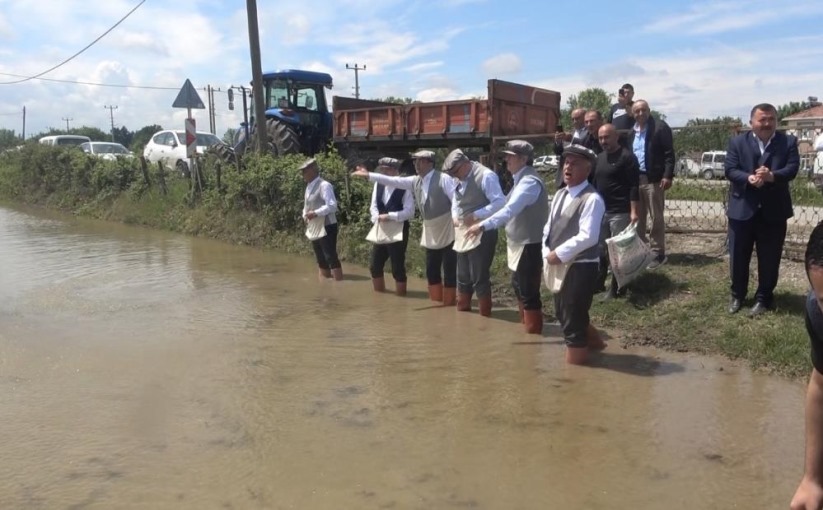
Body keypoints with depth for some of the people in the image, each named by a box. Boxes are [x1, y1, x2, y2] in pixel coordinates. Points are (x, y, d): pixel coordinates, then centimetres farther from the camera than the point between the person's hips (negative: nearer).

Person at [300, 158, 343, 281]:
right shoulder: (309, 186, 12)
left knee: (331, 257, -9)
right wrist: (305, 215, 1)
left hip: (327, 227, -9)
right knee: (321, 259, 14)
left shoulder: (324, 185, -15)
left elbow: (332, 205, -23)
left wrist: (315, 213, -26)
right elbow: (307, 205, 21)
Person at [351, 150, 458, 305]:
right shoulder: (415, 181, 7)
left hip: (447, 231, -7)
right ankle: (436, 300, 22)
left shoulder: (443, 179, -12)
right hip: (431, 234, 7)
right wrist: (368, 175, 1)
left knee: (449, 270, -2)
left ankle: (449, 302, 9)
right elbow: (393, 181, 4)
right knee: (432, 270, 11)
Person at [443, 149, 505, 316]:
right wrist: (455, 217, 3)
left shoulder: (486, 176, -15)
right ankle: (462, 313, 28)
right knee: (463, 277, 15)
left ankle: (485, 317, 11)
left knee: (479, 278, -3)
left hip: (482, 234, -8)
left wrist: (476, 215, -23)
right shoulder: (460, 179, 10)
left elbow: (500, 202, -21)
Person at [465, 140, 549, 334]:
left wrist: (483, 225, -40)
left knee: (529, 294, -3)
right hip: (520, 244, 11)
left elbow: (510, 209, -33)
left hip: (529, 245, -11)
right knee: (519, 287, 23)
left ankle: (534, 336, 10)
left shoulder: (529, 181, -22)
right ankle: (526, 328, 39)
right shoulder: (522, 179, 11)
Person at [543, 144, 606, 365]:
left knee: (573, 321, 0)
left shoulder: (592, 199, -17)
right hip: (559, 266, 9)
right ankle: (593, 341, 46)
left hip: (581, 267, -9)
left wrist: (559, 254, -20)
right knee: (563, 314, 23)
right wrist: (548, 253, -4)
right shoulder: (560, 195, 10)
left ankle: (575, 363, 16)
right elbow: (549, 228, 12)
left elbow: (587, 237, -24)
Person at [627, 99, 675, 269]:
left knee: (656, 217, 0)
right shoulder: (631, 132, 13)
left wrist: (667, 176, -18)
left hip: (653, 179, -6)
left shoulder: (660, 127, -6)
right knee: (637, 217, 11)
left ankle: (658, 253, 7)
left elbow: (669, 153, -10)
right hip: (635, 179, 6)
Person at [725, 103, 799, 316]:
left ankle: (764, 298, 22)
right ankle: (737, 294, 27)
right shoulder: (737, 142, 1)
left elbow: (792, 168, -9)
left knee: (769, 258, 7)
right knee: (738, 256, 9)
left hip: (774, 210, 0)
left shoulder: (788, 142, 2)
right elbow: (730, 170, -8)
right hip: (742, 209, 0)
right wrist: (749, 178, -27)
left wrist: (771, 176, -29)